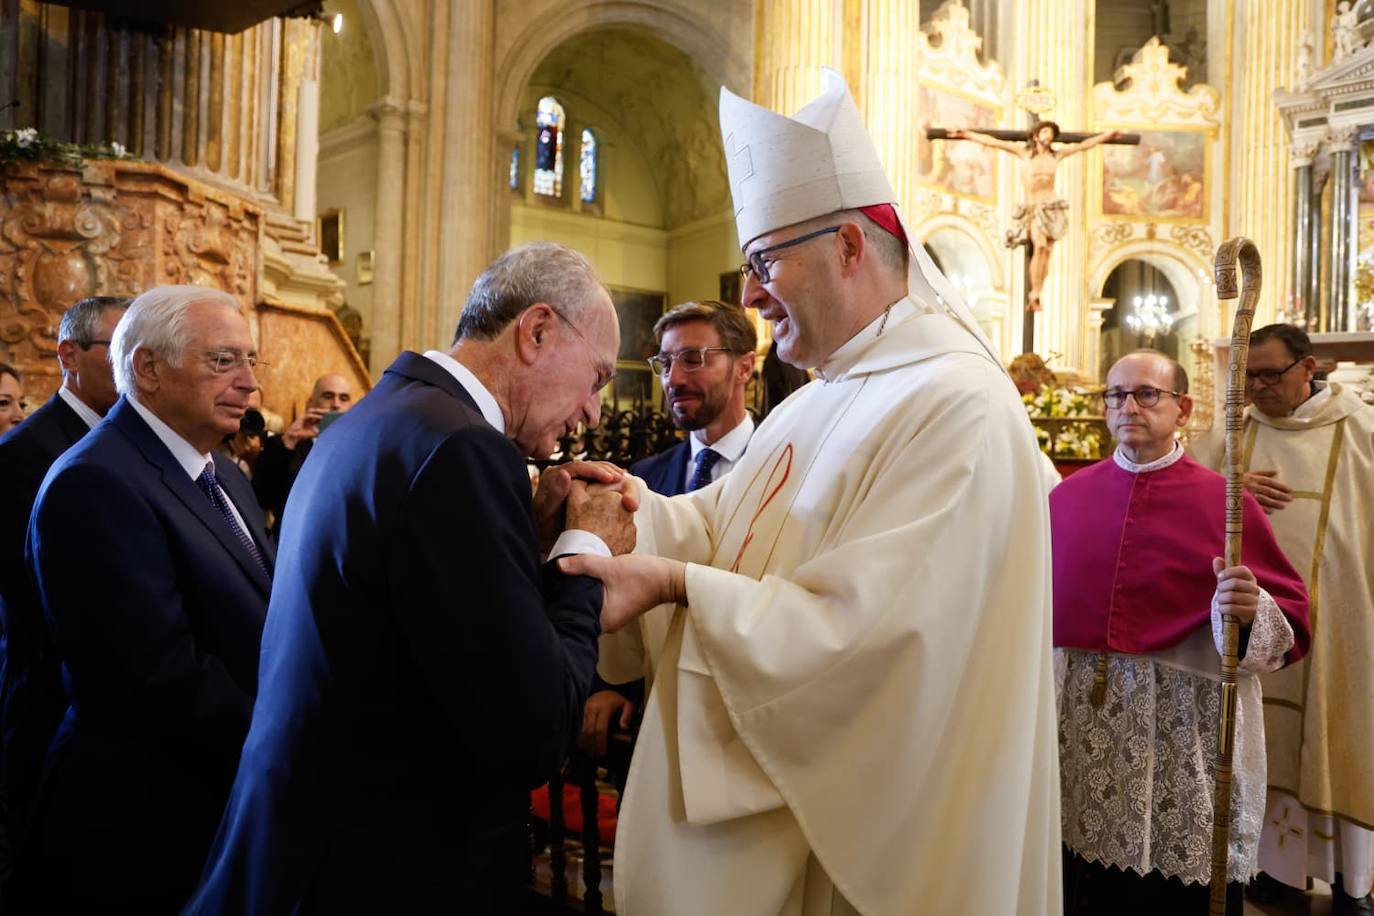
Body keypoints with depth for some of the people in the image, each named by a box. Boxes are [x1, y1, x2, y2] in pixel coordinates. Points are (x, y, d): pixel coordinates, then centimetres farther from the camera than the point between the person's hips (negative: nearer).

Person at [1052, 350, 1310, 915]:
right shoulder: (1067, 496, 5)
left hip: (1184, 737, -3)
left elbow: (1292, 622, -5)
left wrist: (1251, 611, -25)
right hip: (1081, 726, 3)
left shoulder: (1224, 502, -4)